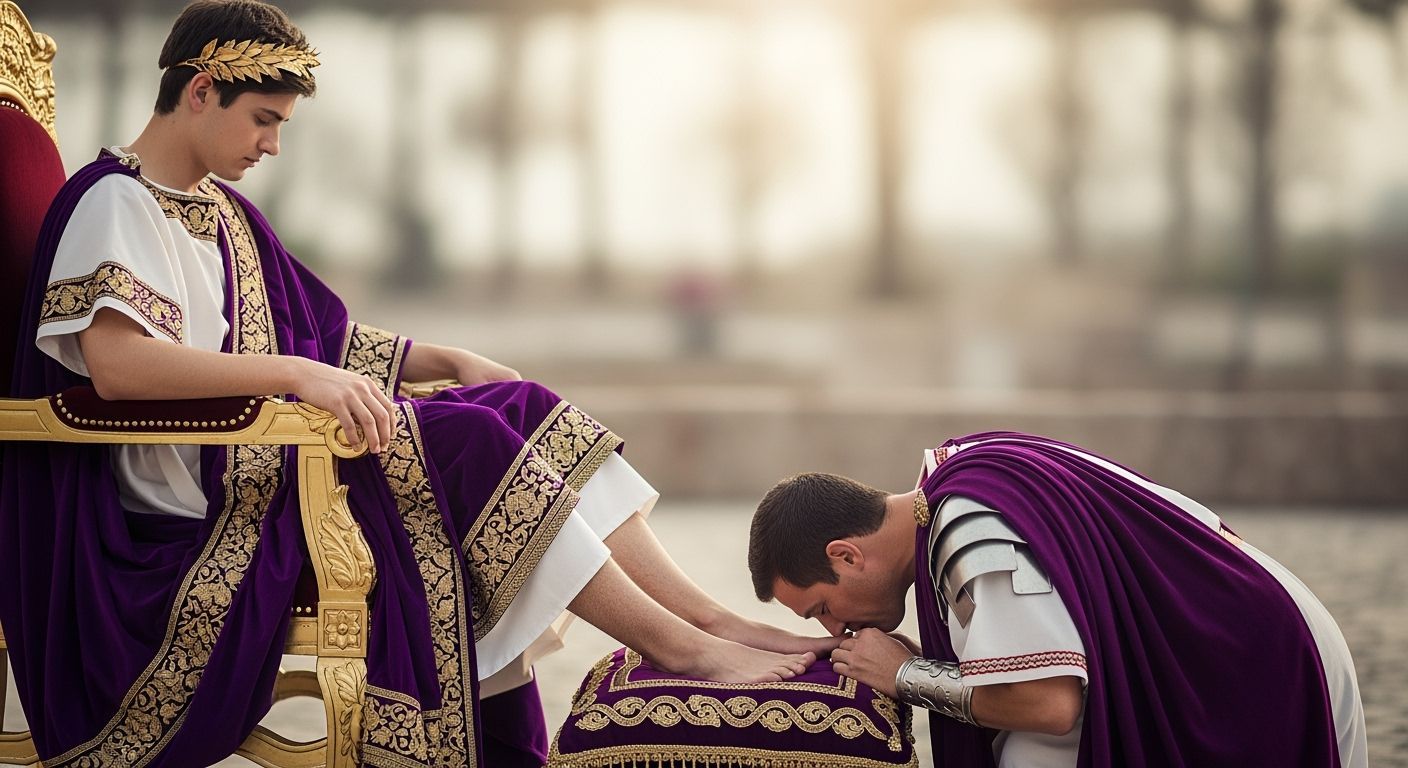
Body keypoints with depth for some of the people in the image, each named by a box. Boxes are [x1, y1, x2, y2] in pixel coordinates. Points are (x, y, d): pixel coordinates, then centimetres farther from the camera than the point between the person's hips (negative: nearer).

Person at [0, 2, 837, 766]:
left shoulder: (221, 211, 20)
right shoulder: (114, 203, -10)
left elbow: (323, 337, 26)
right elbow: (112, 362, -28)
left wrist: (450, 361, 10)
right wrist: (296, 374, -34)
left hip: (271, 462, 9)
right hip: (205, 507, -9)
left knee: (524, 415, -7)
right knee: (472, 444, -22)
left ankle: (715, 618, -14)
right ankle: (681, 647, -21)